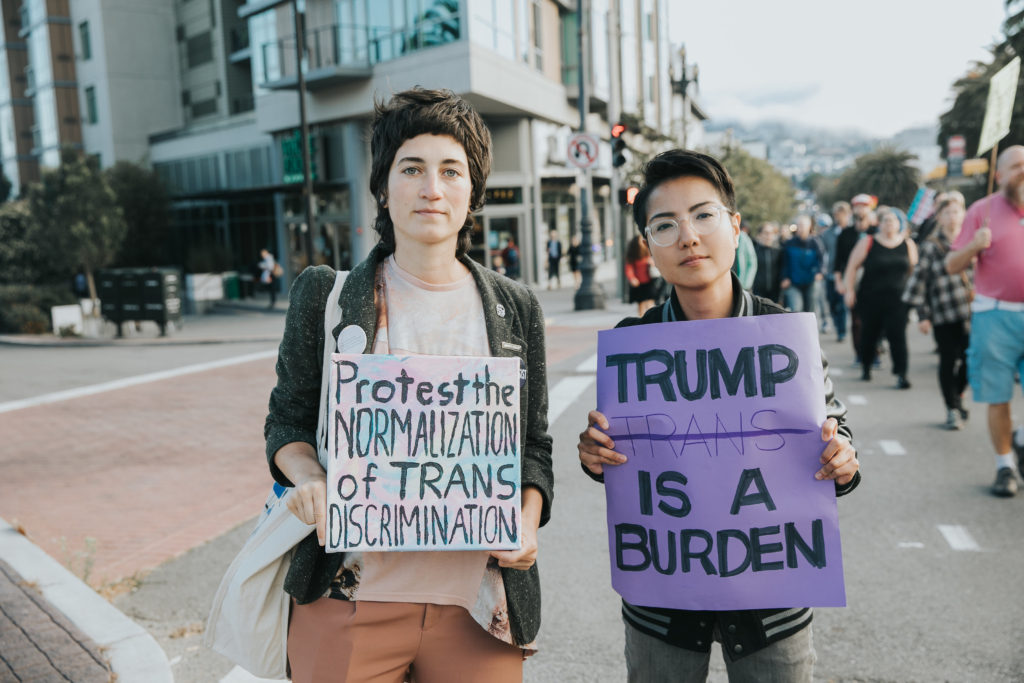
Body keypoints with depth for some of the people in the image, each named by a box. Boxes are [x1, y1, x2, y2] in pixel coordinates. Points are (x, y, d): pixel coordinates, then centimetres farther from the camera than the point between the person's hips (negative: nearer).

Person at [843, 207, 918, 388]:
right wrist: (850, 290, -5)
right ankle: (865, 367, 31)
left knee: (897, 335, -10)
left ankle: (901, 373, -7)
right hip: (870, 299, 0)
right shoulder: (868, 243, 0)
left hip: (897, 300, 1)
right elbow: (852, 267, 1)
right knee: (869, 334, 9)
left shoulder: (908, 244, 7)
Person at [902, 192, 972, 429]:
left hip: (971, 311, 4)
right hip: (944, 315, -3)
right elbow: (920, 279, -2)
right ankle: (952, 409, 14)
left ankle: (957, 397, 30)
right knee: (948, 361, 1)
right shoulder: (931, 245, -1)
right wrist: (922, 315, -5)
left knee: (969, 359, 4)